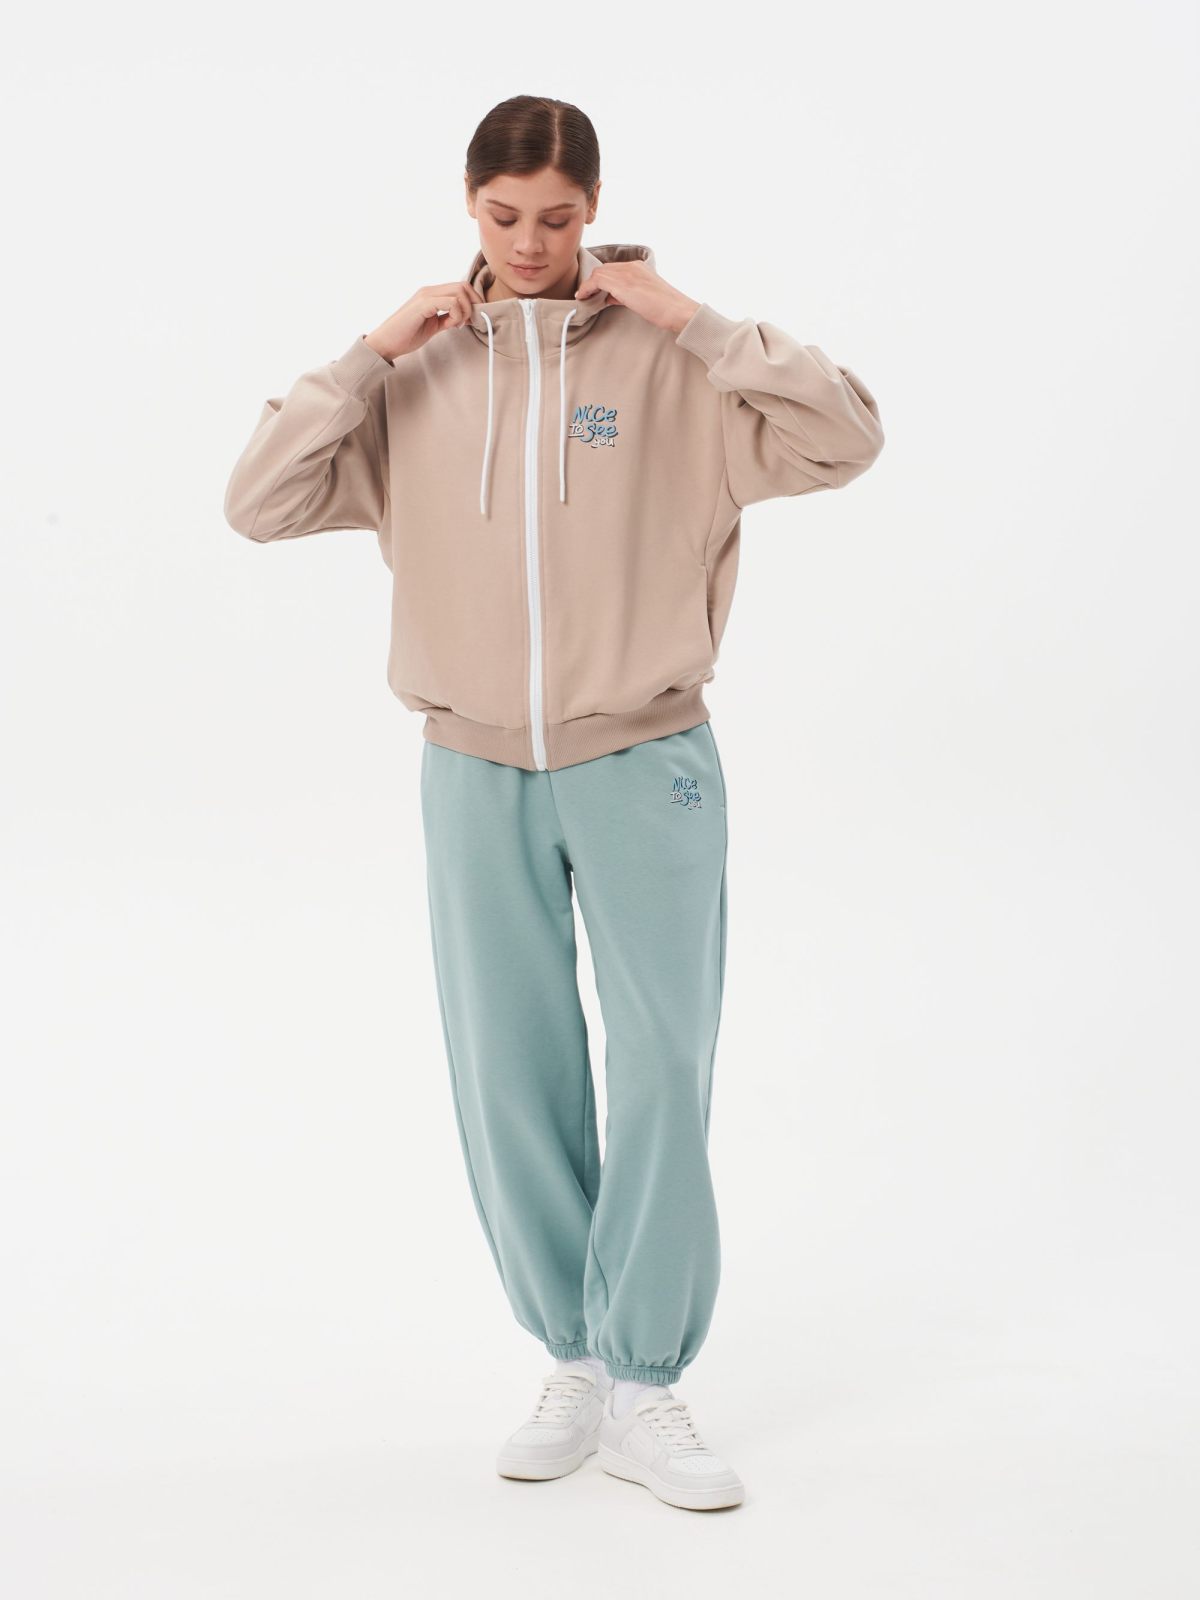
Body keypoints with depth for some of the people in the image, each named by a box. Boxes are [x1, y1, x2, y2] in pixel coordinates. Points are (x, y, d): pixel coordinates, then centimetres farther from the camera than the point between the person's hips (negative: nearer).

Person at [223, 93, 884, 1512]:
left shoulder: (668, 362, -1)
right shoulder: (416, 377, 5)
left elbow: (844, 437, -11)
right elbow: (257, 503, -2)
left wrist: (691, 319, -13)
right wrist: (374, 353, -9)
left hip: (644, 767, -2)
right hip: (476, 773, 2)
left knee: (663, 1072, -4)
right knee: (510, 1083, 8)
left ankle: (645, 1392, 9)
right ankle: (574, 1363, 23)